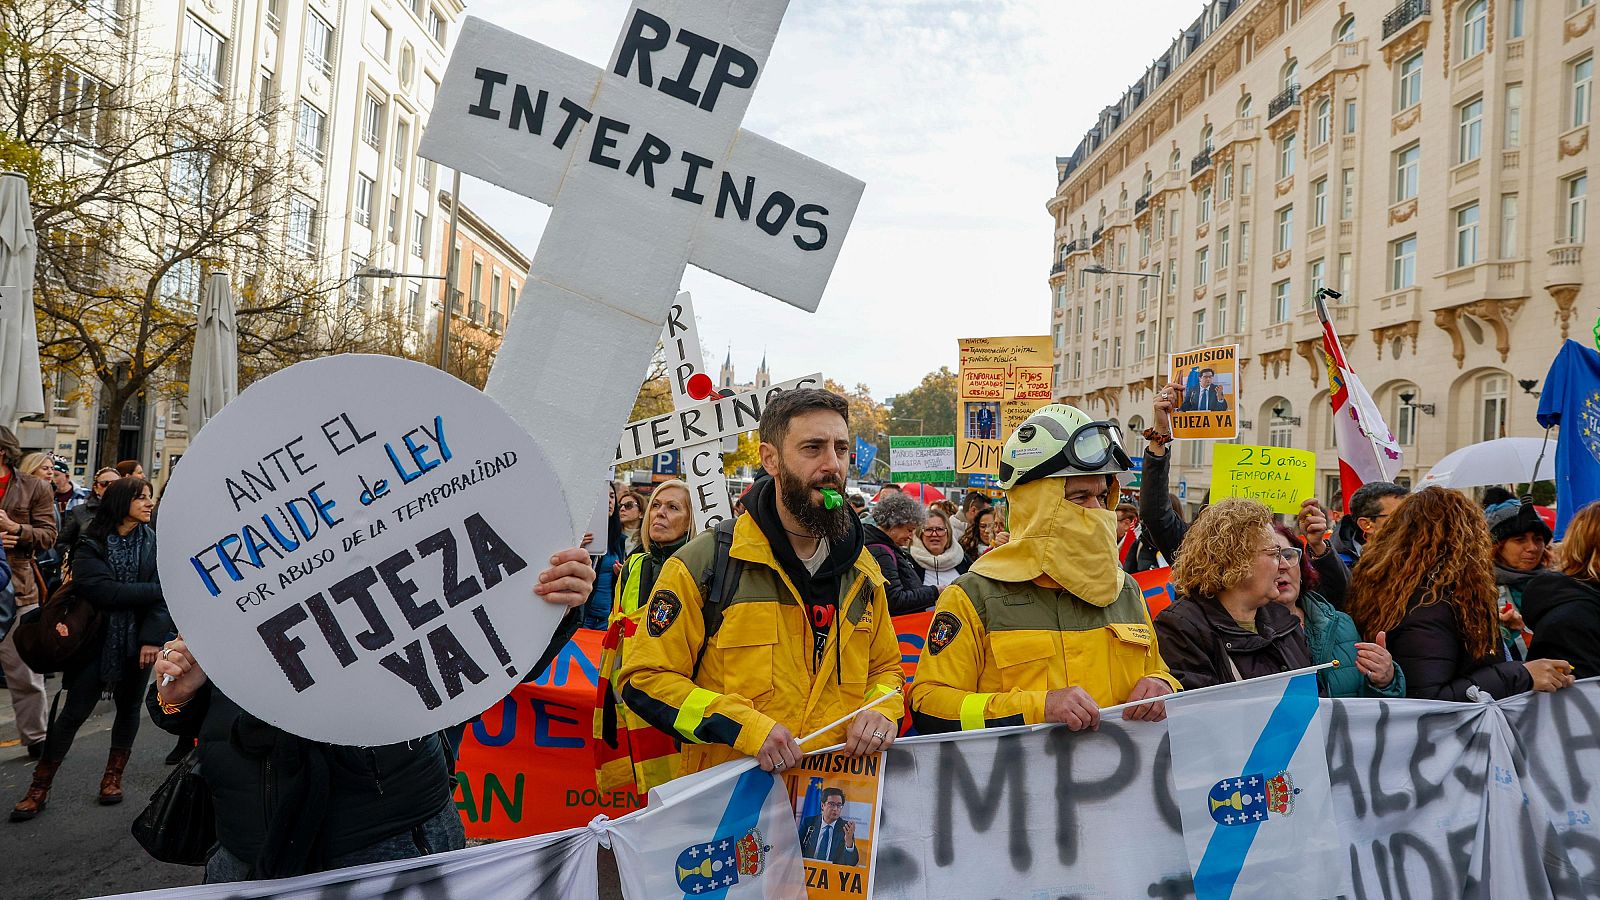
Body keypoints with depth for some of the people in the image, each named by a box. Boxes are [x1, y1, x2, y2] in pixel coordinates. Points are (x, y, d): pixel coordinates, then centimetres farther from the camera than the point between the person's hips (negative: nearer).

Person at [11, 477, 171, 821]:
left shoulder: (154, 542, -1)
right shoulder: (90, 546, -6)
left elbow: (165, 594, -9)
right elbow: (104, 591, -20)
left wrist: (152, 637, -18)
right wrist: (154, 590, -17)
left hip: (138, 641, 2)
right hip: (98, 639, -2)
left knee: (128, 707, 13)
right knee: (74, 712, 1)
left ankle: (113, 776, 30)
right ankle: (39, 788, 13)